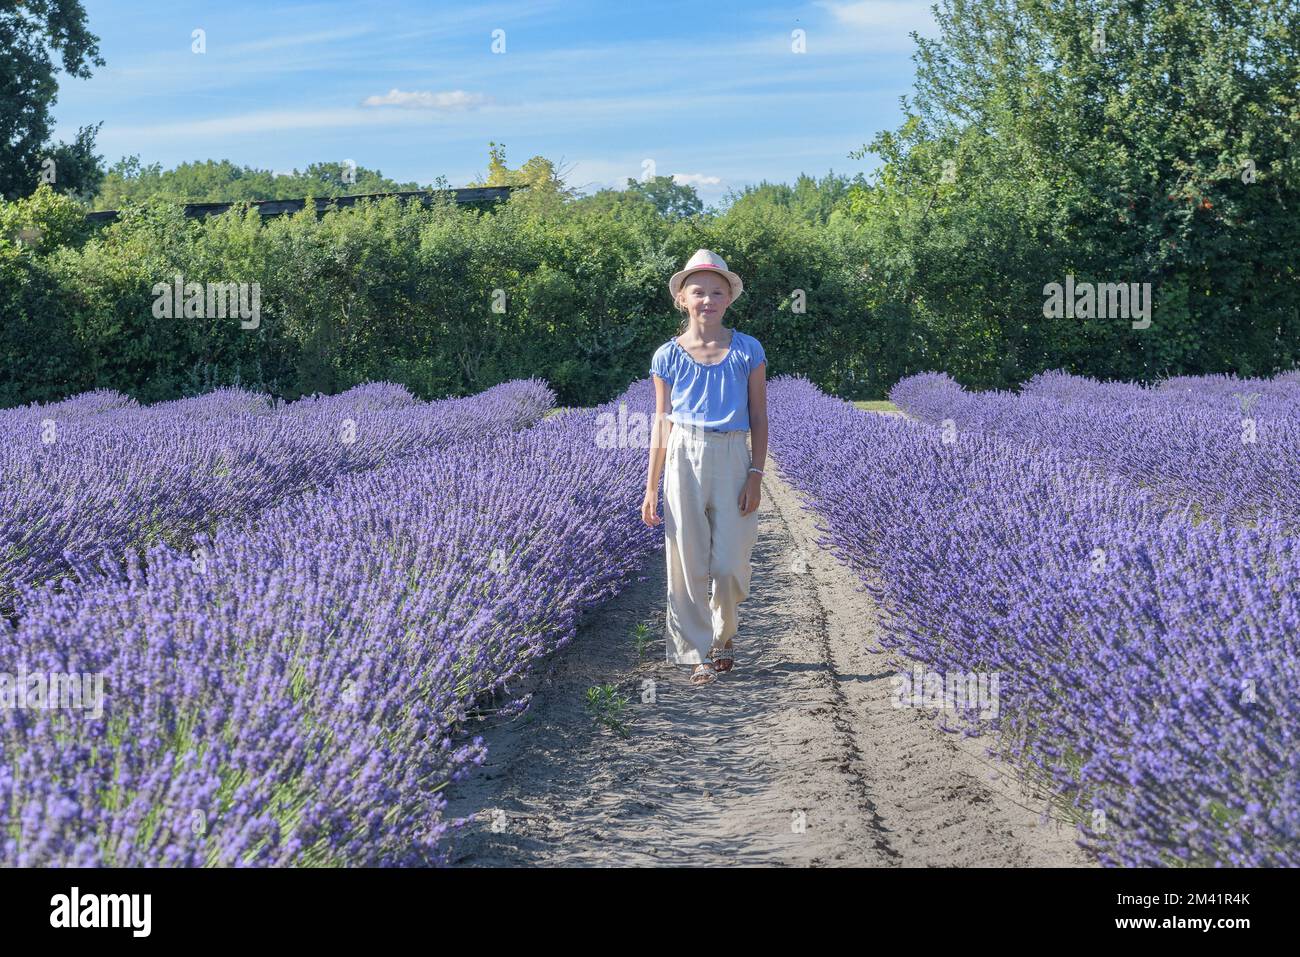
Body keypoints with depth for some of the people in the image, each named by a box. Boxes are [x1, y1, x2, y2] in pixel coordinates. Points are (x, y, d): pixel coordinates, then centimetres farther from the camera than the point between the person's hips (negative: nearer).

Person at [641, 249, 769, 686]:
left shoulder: (748, 351, 2)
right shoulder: (667, 356, 3)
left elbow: (759, 419, 4)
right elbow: (662, 424, 6)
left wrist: (756, 475, -5)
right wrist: (651, 488, 4)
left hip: (732, 459, 0)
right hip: (684, 459, 0)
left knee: (730, 564, -1)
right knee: (688, 563, 2)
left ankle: (724, 634, 28)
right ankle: (698, 654, 14)